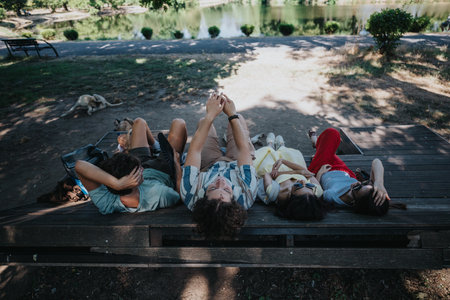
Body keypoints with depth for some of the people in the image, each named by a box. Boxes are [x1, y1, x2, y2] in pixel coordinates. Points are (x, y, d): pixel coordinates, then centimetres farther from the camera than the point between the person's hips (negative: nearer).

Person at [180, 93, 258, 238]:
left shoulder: (191, 196, -48)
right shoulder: (246, 196, -48)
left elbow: (195, 149, -42)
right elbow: (244, 149, -38)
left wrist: (210, 116, -39)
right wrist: (232, 115, -32)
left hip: (209, 165, 1)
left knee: (203, 121, 16)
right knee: (239, 118, 15)